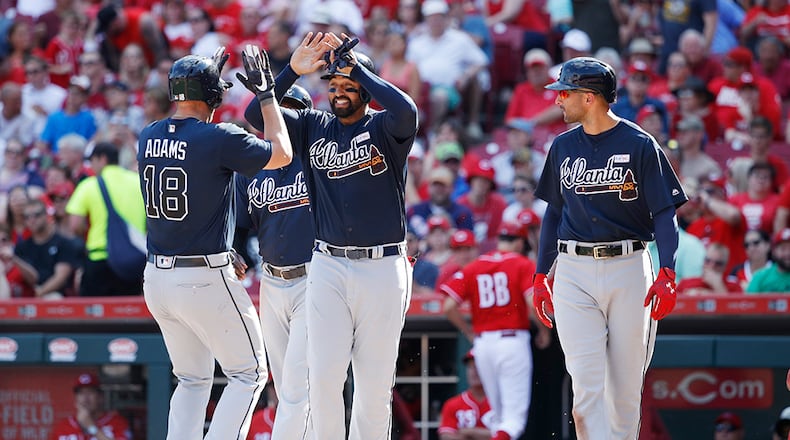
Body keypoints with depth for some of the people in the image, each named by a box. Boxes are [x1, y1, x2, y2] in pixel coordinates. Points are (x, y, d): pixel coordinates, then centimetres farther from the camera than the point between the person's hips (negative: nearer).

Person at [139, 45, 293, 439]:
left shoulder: (148, 137, 4)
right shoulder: (218, 138, -15)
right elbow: (281, 154, -1)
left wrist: (209, 76, 31)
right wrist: (266, 92, 6)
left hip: (157, 277, 7)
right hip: (205, 279, -7)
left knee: (192, 379, 19)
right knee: (249, 374, 5)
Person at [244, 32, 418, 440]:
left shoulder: (384, 128, 0)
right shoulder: (313, 126, 10)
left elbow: (406, 111, -24)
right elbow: (256, 115, 0)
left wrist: (356, 66, -18)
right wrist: (293, 70, -10)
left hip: (382, 268, -2)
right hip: (328, 267, 2)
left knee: (375, 383, 3)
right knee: (323, 377, -4)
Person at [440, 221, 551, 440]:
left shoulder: (472, 268, 10)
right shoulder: (523, 264, 0)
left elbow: (449, 307, 1)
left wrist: (470, 333, 13)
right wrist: (544, 330, 1)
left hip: (482, 342, 4)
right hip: (513, 339, -4)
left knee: (497, 413, 16)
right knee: (515, 415, -7)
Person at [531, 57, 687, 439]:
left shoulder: (639, 145, -3)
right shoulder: (563, 146, 10)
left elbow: (665, 213, -5)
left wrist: (667, 274, -17)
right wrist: (540, 276, 13)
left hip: (628, 268, -3)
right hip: (574, 272, 3)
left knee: (626, 386, 3)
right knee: (587, 383, -8)